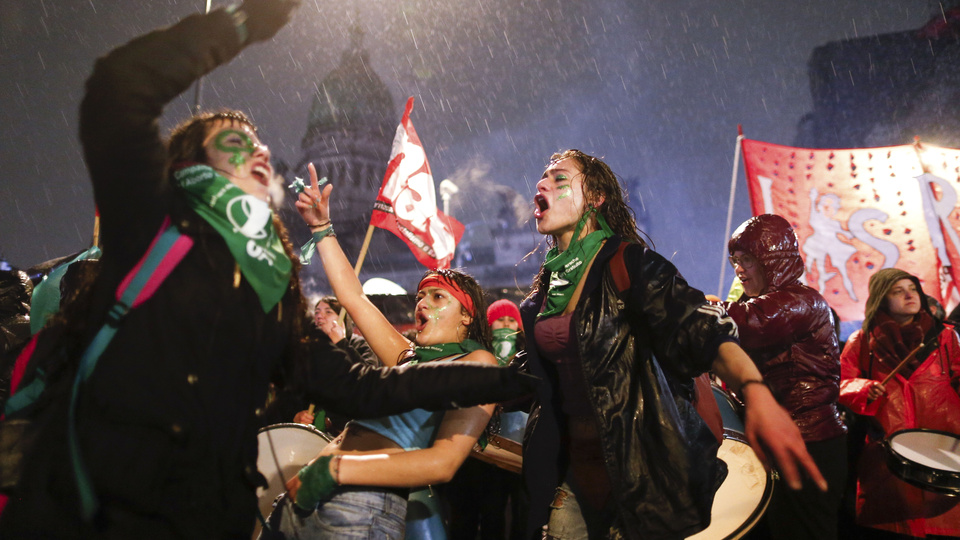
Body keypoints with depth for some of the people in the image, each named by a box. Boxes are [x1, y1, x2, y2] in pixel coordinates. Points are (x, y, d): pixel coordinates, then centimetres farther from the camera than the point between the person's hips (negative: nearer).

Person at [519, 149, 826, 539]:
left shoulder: (627, 262, -11)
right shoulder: (544, 288, 8)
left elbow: (699, 326, -25)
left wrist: (755, 392, -41)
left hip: (638, 464, -6)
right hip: (572, 460, 6)